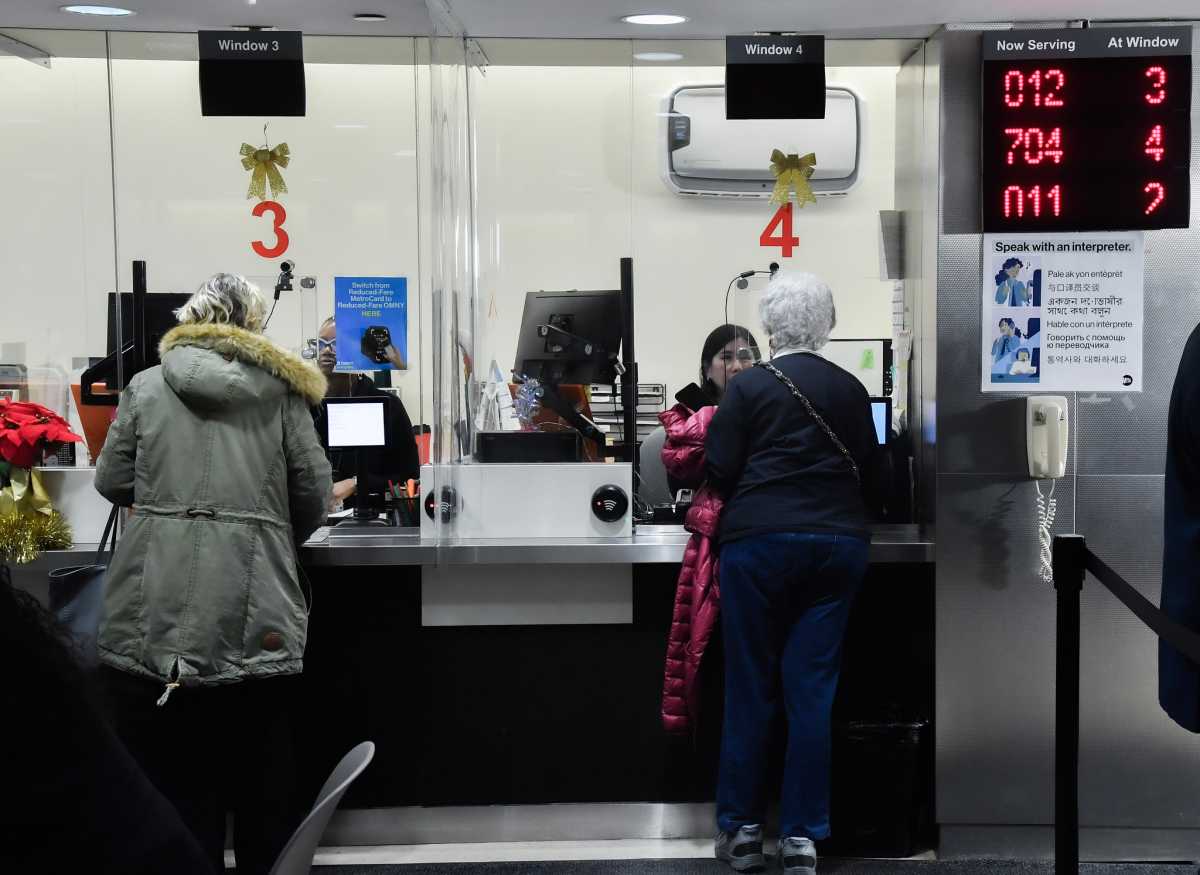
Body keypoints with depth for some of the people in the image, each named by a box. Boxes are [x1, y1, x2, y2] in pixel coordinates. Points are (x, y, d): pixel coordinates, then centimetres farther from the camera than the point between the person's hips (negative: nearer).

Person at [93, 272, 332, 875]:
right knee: (261, 781, 11)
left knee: (167, 777, 8)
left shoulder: (146, 385, 6)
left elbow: (112, 481, 11)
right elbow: (314, 494, 5)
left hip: (154, 613, 0)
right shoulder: (282, 390, 5)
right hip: (254, 616, 0)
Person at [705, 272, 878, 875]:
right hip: (839, 542, 3)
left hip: (760, 540, -3)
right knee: (812, 689, 5)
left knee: (751, 687, 7)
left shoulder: (749, 386, -5)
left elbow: (719, 471, -5)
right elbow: (867, 468, 11)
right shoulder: (850, 389, 5)